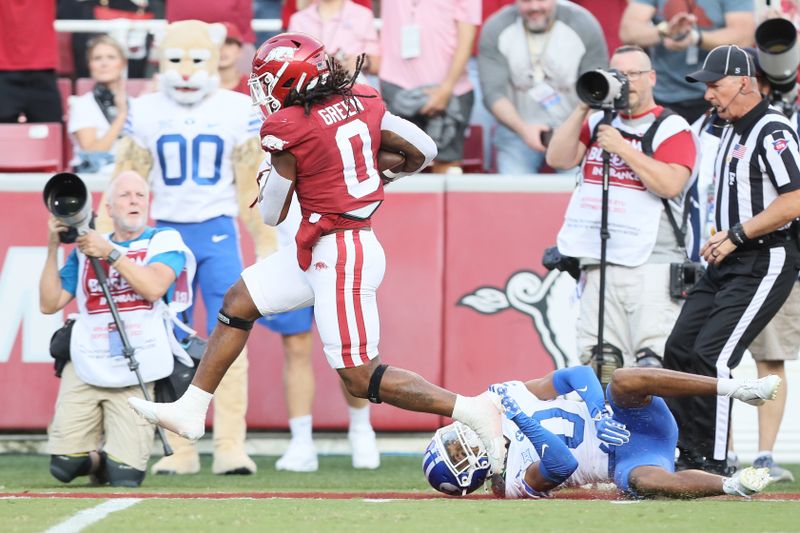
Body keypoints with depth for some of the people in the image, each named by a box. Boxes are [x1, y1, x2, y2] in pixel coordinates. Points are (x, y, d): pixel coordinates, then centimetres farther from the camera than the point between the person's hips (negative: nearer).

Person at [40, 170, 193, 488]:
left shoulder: (164, 241, 5)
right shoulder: (85, 249, 15)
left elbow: (154, 288, -15)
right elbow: (49, 304, 10)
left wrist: (110, 253, -14)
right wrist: (53, 248, 1)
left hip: (136, 376, -3)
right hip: (85, 368, 3)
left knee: (125, 478, -11)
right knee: (64, 467, -7)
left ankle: (111, 457, 26)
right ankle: (95, 457, 28)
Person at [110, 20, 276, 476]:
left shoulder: (237, 111, 2)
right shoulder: (147, 113, 5)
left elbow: (253, 185, 6)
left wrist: (267, 244, 5)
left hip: (219, 233, -2)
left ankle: (231, 446, -10)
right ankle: (180, 450, 5)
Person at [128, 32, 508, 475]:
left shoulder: (288, 128, -15)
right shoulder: (361, 102, 3)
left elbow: (272, 214, -4)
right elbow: (423, 152, 8)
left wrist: (268, 172, 16)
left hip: (338, 256, -10)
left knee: (361, 379, -6)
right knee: (238, 301, 17)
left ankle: (472, 410, -8)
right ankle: (190, 410, 24)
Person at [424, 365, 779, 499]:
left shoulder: (506, 399, 6)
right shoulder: (511, 485, -5)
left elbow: (578, 377, 1)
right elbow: (563, 466, -23)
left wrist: (599, 417, -16)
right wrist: (524, 421, -28)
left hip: (627, 421, 3)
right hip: (626, 460, -3)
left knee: (623, 381, -30)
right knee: (639, 480, -40)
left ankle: (734, 388, -35)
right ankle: (733, 486, -49)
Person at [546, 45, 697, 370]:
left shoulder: (671, 127, 1)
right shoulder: (598, 122, 19)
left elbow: (670, 184, -14)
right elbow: (558, 160, 7)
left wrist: (623, 149, -14)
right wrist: (583, 109, -1)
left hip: (652, 264, -6)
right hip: (598, 265, 6)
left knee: (654, 366, -15)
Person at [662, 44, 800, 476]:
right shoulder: (733, 132, 17)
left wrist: (737, 235, -19)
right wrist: (720, 238, 8)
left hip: (765, 262, -10)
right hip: (726, 262, 10)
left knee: (712, 355, -16)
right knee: (679, 350, 7)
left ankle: (712, 464, -11)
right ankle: (690, 455, 12)